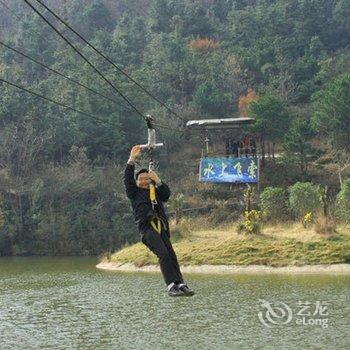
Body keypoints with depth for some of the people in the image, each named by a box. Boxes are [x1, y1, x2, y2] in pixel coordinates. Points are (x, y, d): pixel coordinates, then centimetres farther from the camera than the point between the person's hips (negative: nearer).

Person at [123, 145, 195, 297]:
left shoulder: (156, 192, 30)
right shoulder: (134, 192, 21)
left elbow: (167, 194, 11)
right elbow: (127, 178, 7)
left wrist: (158, 181, -2)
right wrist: (132, 159, -1)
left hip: (161, 228, 4)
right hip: (147, 227, -4)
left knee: (171, 255, -11)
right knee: (163, 254, -22)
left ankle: (180, 285, -18)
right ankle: (171, 286, -29)